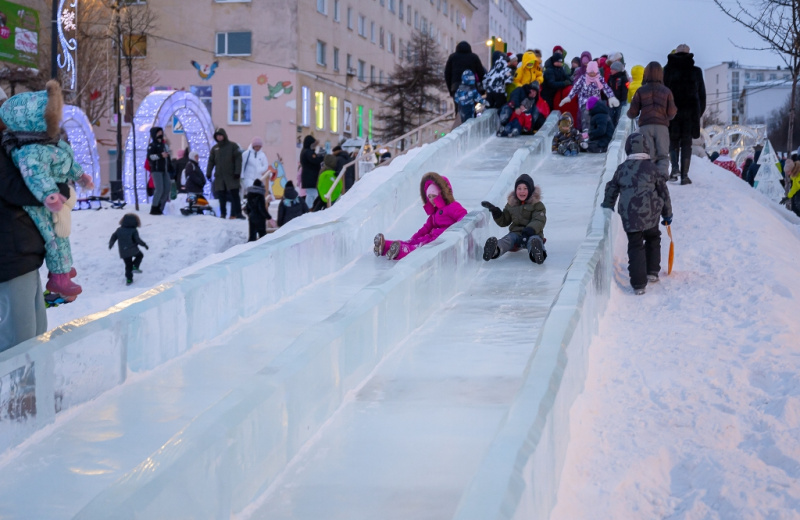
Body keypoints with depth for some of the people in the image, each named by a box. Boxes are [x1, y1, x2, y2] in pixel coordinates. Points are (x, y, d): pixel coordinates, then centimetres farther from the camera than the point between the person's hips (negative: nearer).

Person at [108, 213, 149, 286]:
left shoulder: (119, 230, 5)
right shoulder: (134, 231, -9)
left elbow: (113, 237, 11)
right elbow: (138, 240, -15)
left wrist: (111, 243, 29)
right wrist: (144, 245, -1)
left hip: (123, 252, 4)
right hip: (133, 250, -4)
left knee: (128, 265, 15)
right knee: (140, 255, 25)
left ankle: (129, 279, 12)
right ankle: (135, 267, 4)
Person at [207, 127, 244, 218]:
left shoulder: (233, 146, 2)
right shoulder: (214, 148, 13)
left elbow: (238, 159, -4)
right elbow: (211, 161, 14)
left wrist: (237, 172, -12)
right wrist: (208, 173, 4)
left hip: (231, 176, -3)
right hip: (219, 176, 3)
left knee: (235, 195, -5)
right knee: (221, 196, 2)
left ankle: (237, 213, -2)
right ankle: (223, 214, 9)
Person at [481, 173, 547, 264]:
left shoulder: (538, 205, 4)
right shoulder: (511, 204, 16)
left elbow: (539, 221, -11)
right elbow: (503, 222, 21)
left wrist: (529, 230, -31)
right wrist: (495, 211, 4)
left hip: (533, 234, -2)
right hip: (516, 233, 2)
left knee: (534, 240, -39)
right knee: (508, 239, -32)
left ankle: (536, 253, -76)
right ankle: (495, 251, -68)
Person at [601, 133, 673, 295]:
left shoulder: (621, 169, 5)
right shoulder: (651, 167, 1)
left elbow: (611, 190, 17)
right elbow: (663, 191, 7)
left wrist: (608, 207, 36)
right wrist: (667, 214, 18)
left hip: (629, 216, 0)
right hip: (650, 214, 0)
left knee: (635, 247, 3)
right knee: (653, 239, 25)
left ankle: (638, 284, -4)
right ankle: (652, 273, 27)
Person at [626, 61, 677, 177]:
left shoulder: (640, 91, 5)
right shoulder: (666, 91, 8)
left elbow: (632, 113, 4)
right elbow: (671, 113, 4)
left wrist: (629, 114, 27)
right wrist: (675, 111, 27)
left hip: (645, 126, 0)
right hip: (662, 126, 0)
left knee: (648, 156, 1)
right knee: (663, 155, 4)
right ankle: (662, 176, -16)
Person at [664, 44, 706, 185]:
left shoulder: (668, 70, 1)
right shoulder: (696, 71, 6)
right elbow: (702, 94, 10)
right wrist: (700, 112, 19)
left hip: (672, 111, -1)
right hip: (691, 112, 1)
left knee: (673, 141, 12)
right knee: (686, 143, 5)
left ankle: (674, 168, -10)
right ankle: (684, 175, -1)